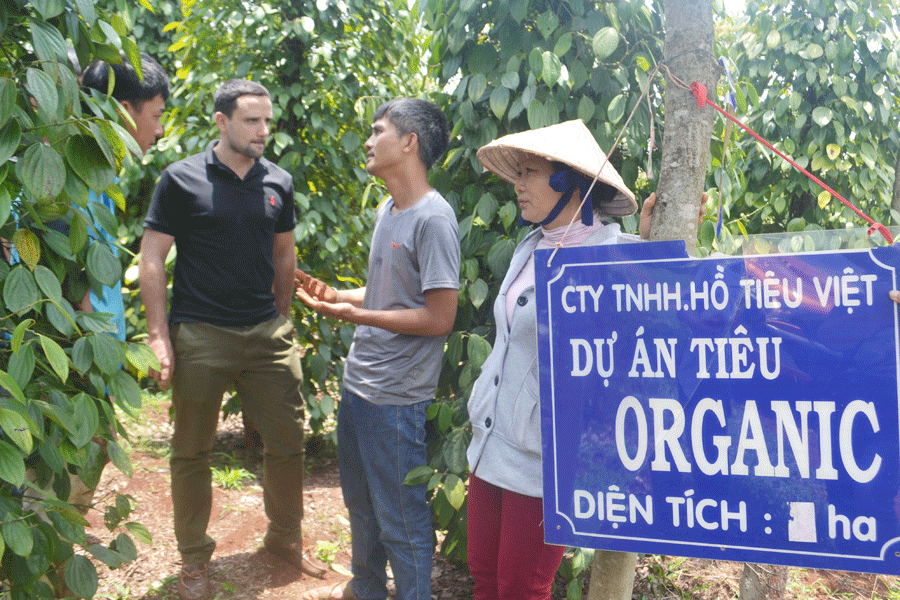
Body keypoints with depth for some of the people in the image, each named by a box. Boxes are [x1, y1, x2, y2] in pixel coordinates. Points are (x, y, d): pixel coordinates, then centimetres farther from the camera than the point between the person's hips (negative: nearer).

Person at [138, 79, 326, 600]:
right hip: (199, 337, -3)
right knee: (192, 453, 9)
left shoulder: (279, 182, 6)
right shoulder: (181, 179, -5)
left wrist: (283, 320, 13)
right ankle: (195, 558, 27)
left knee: (288, 442, 8)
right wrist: (160, 338, -10)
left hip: (265, 333, 4)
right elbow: (152, 259, -5)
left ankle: (285, 537, 31)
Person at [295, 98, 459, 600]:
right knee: (360, 501, 25)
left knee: (400, 518, 5)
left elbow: (439, 319, -21)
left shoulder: (433, 219, -18)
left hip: (396, 397, -9)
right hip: (358, 384, 10)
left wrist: (356, 315, -21)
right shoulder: (387, 210, 11)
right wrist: (337, 295, 5)